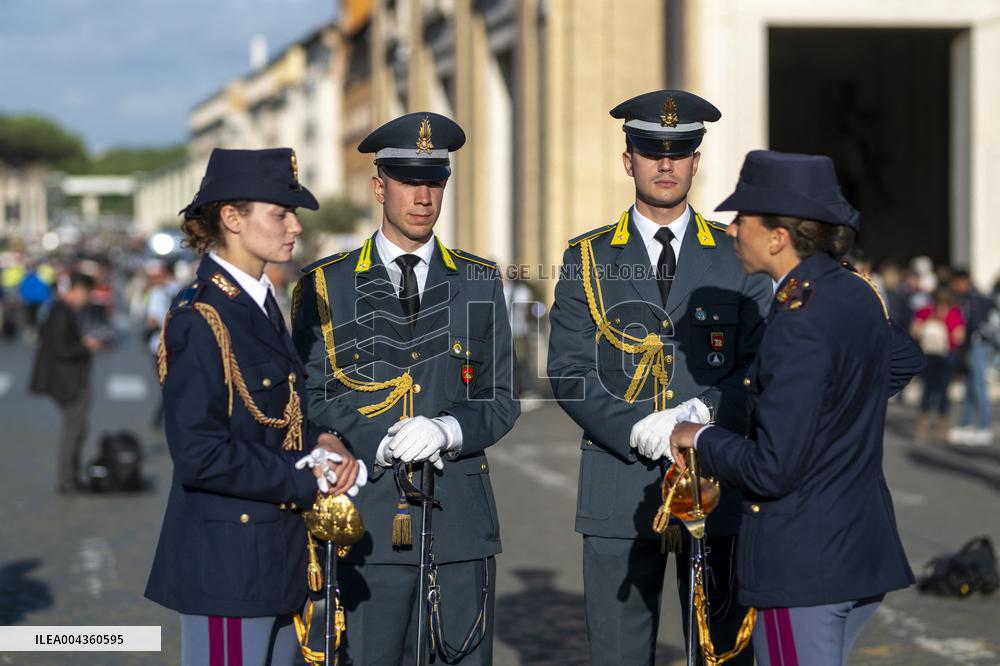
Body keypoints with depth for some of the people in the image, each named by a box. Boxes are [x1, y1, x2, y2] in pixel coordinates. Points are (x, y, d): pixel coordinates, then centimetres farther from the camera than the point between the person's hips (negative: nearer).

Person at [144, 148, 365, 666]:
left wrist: (322, 441, 0)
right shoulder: (199, 319, -16)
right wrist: (307, 477, -15)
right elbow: (200, 456, -22)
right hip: (226, 562, -9)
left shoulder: (259, 304, 12)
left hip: (276, 559, 9)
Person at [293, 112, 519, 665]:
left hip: (460, 518, 2)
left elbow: (501, 400, 8)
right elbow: (313, 397, 2)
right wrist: (380, 447, -14)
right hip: (365, 519, -1)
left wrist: (446, 430, -12)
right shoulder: (325, 286, 6)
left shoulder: (480, 283, 11)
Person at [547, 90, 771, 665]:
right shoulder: (589, 260, 7)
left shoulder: (738, 259, 9)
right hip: (620, 489, 0)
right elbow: (569, 373, 0)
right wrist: (637, 430, -15)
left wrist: (705, 414, -16)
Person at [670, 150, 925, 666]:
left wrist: (702, 439, -7)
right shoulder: (855, 294, 5)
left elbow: (771, 470, -23)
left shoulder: (799, 326, -22)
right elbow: (905, 361, 28)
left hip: (801, 565, -9)